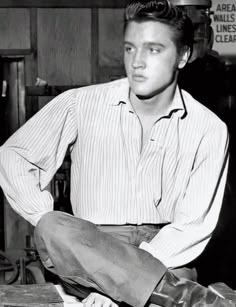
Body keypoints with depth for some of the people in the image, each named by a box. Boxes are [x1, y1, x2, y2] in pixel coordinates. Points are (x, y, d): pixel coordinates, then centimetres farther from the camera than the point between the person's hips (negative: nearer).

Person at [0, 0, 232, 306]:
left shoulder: (209, 129, -4)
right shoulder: (80, 105, -2)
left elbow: (193, 226, -7)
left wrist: (115, 281, -18)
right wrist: (51, 226, -9)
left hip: (165, 254, -2)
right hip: (90, 250, 3)